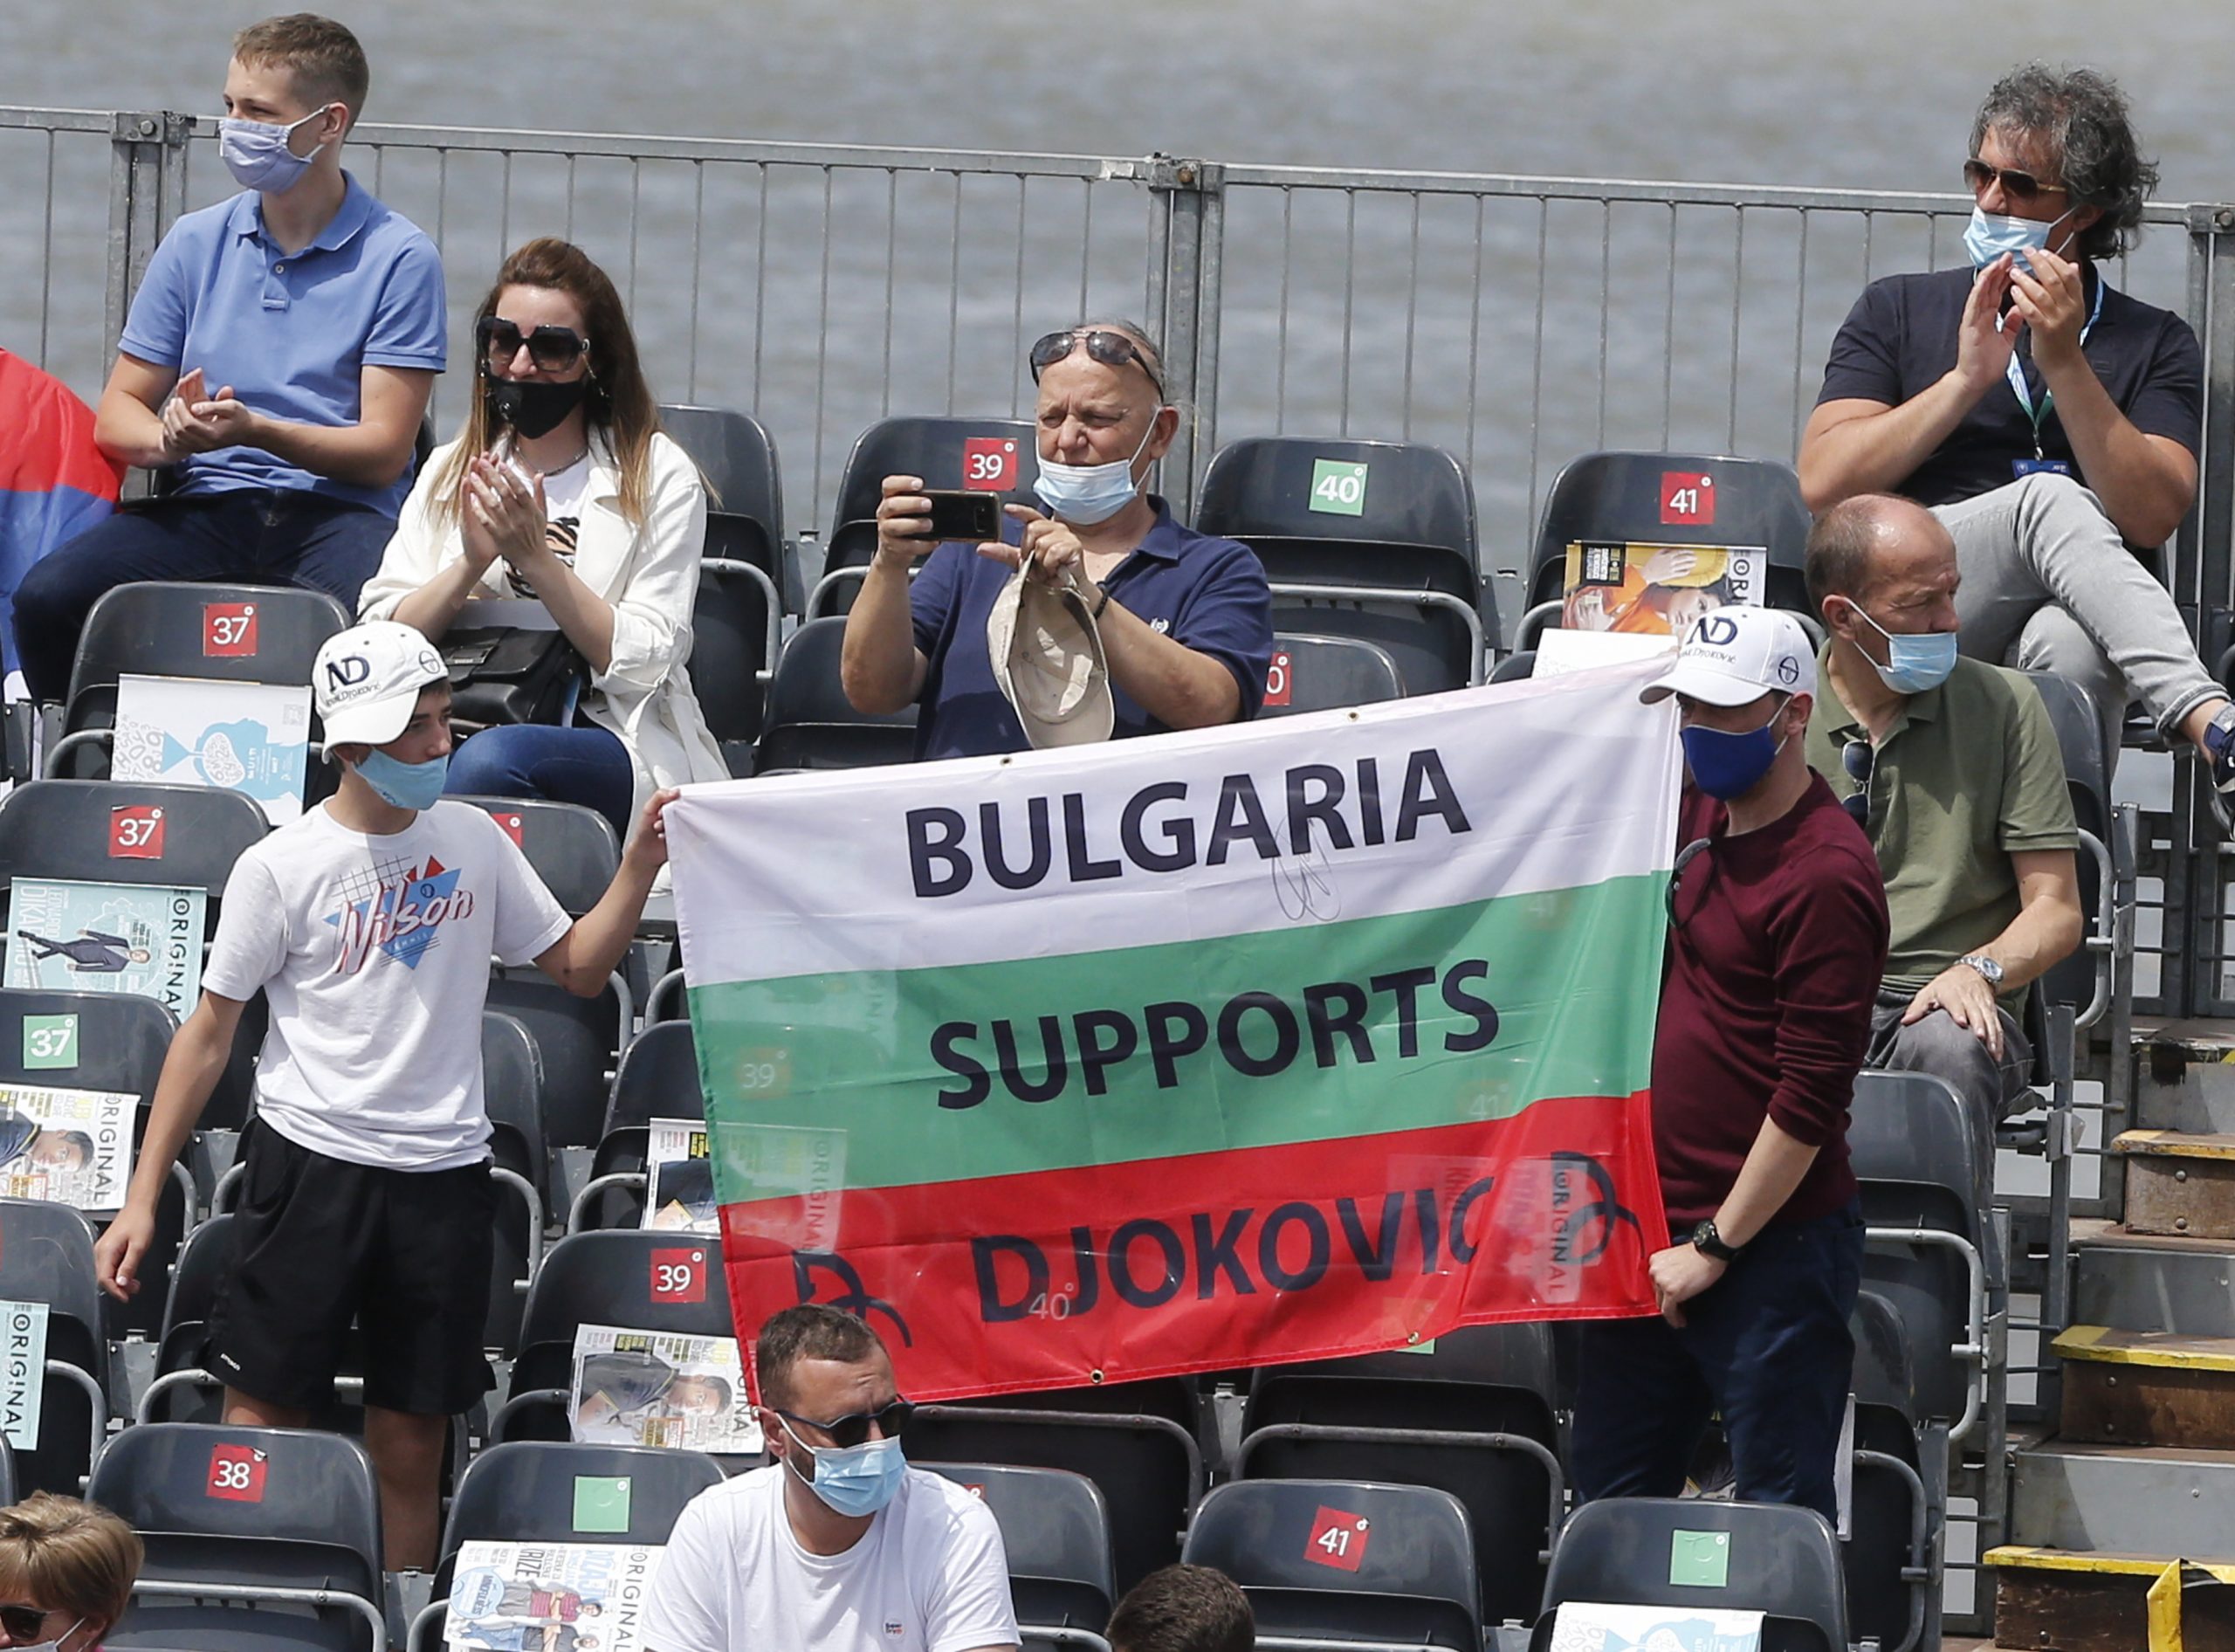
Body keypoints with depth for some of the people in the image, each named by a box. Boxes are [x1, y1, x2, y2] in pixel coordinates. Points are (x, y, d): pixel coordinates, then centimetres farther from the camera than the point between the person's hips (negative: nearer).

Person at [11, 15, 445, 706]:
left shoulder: (398, 258, 1)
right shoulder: (198, 243, 14)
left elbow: (383, 451, -4)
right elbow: (118, 413, 14)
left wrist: (255, 430, -20)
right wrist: (168, 439, -10)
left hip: (336, 512, -4)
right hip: (206, 505, 4)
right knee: (49, 597, -26)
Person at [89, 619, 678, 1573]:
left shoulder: (473, 841, 6)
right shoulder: (282, 868, -5)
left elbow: (578, 968, 13)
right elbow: (211, 1031, -1)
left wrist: (640, 868, -4)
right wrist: (141, 1199, -3)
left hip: (442, 1173, 3)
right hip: (311, 1163, -3)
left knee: (410, 1451, 5)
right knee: (262, 1421, -5)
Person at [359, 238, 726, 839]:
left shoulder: (658, 477, 8)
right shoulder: (449, 472, 20)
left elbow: (640, 664, -3)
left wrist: (537, 560, -12)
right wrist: (471, 565, -10)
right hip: (457, 722, 2)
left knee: (493, 759, -38)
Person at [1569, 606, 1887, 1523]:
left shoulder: (1826, 874, -16)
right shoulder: (1699, 818, 10)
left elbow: (1809, 1095, -18)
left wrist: (1715, 1246, -16)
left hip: (1770, 1242, -9)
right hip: (1652, 1238, 9)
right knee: (1610, 1502, 12)